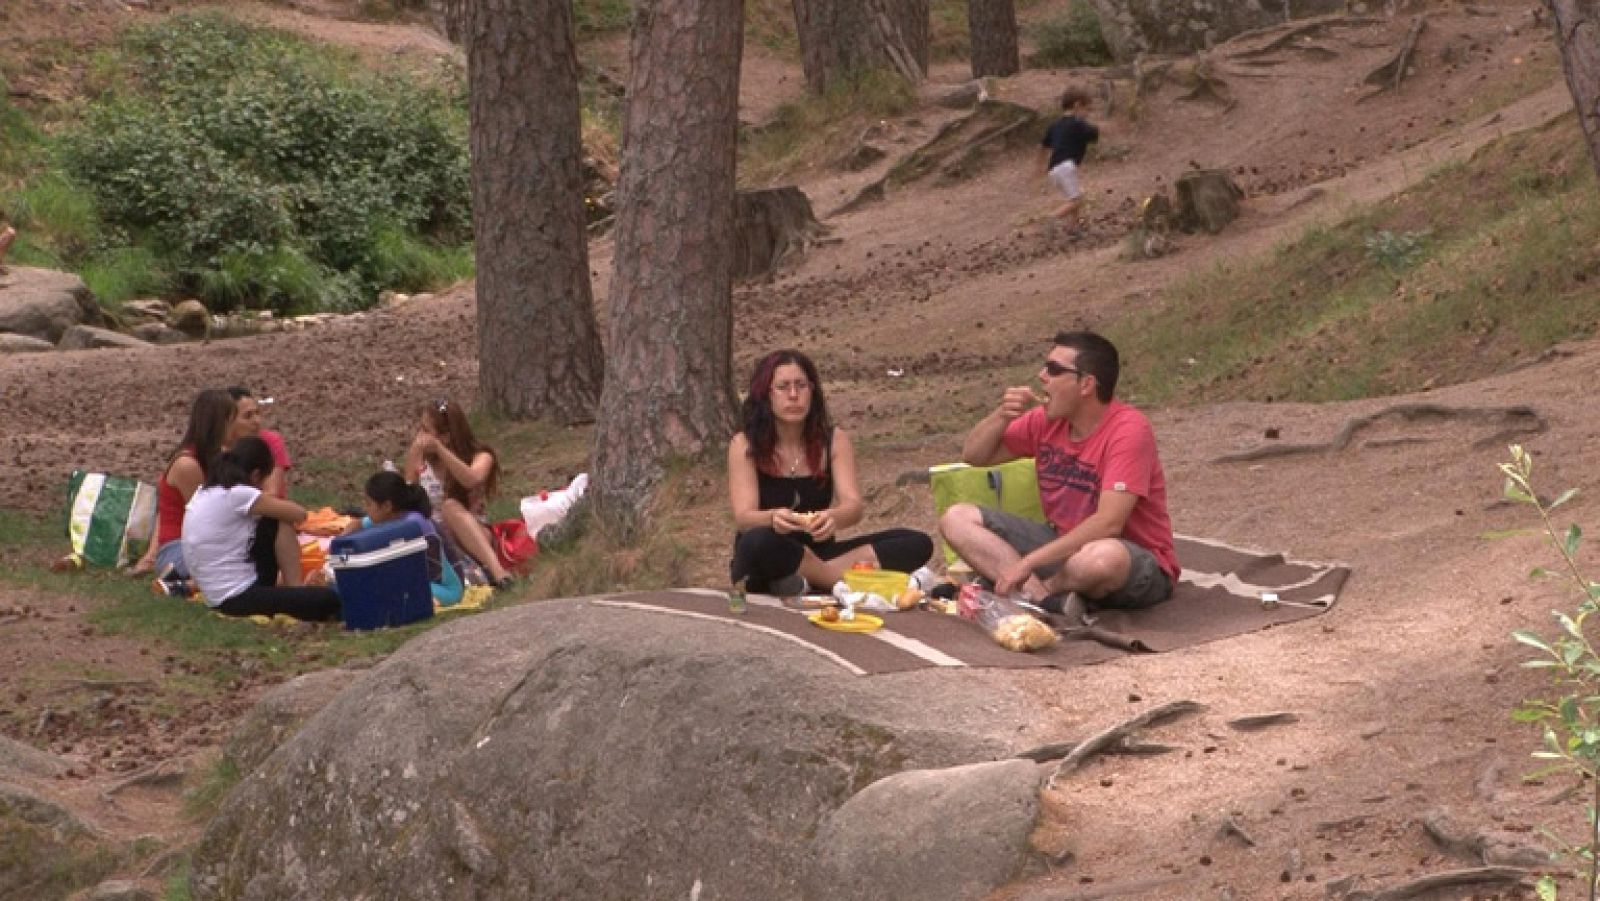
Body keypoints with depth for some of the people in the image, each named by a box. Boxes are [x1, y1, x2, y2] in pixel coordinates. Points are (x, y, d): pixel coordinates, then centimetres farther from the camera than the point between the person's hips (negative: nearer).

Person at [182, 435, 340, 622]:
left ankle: (293, 587, 13)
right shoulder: (239, 494, -17)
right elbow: (299, 513, -6)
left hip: (217, 597, 9)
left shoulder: (203, 493, 8)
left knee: (276, 524, 13)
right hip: (237, 601, -9)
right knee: (329, 600, -16)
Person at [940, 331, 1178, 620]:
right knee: (957, 519, -6)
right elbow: (973, 455, 10)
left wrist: (1027, 563, -30)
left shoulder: (1128, 429, -21)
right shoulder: (1047, 419, 0)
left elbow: (1108, 524, -29)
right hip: (1064, 546, 7)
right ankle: (1050, 598, -25)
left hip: (1137, 563, -7)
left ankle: (1032, 590, -9)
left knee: (1103, 557, -43)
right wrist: (1002, 416, -12)